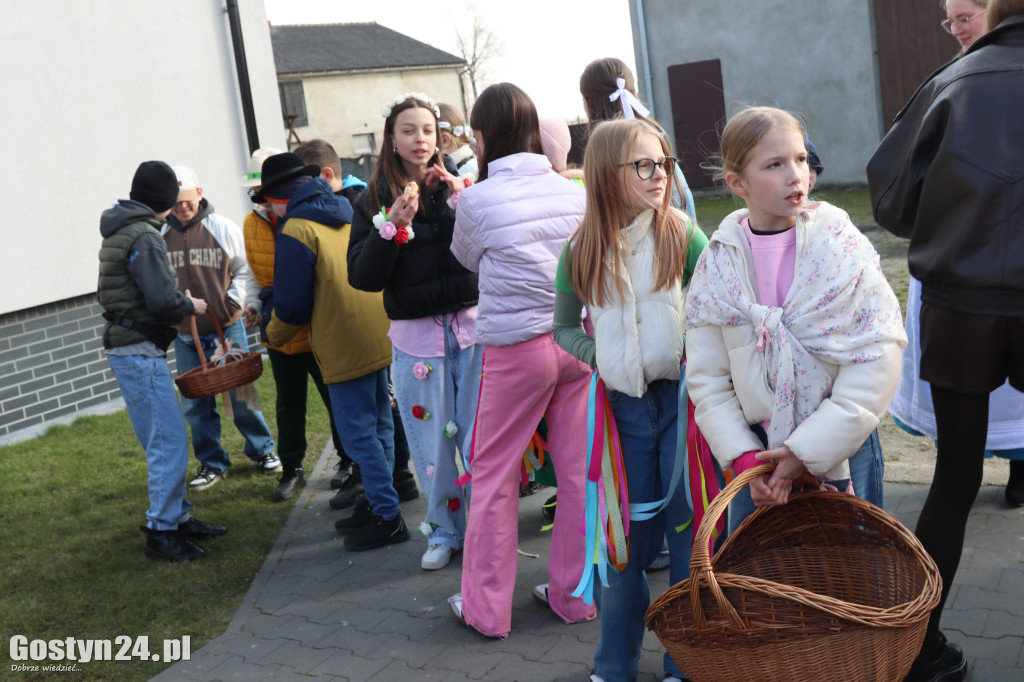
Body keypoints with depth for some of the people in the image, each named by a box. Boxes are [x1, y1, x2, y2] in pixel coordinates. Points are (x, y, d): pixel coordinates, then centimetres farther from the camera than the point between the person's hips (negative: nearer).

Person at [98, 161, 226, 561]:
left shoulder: (116, 233, 14)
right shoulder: (144, 236, -16)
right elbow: (161, 300, -24)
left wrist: (177, 299, 12)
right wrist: (191, 306, -3)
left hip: (125, 347, 10)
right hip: (140, 352, -10)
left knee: (163, 440, 16)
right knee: (169, 441, -6)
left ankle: (177, 517, 24)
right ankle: (161, 531, 0)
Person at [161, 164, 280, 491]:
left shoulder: (224, 228, -3)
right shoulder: (159, 236, -2)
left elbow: (246, 269, 6)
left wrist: (238, 299, -7)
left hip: (228, 329, -1)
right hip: (185, 335, 2)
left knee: (241, 394, 5)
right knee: (196, 404, 8)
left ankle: (262, 450, 25)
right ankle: (212, 463, 24)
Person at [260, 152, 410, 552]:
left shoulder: (296, 230, -12)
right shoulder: (348, 213, 12)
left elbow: (292, 303, -11)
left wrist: (274, 334, 10)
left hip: (345, 347, -9)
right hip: (380, 337, 9)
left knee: (359, 435, -1)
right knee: (379, 427, 15)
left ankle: (387, 518, 2)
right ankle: (378, 504, 26)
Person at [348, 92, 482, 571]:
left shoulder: (461, 185, 3)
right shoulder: (376, 200, 4)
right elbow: (363, 277, -5)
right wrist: (393, 225, -16)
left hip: (472, 325, 0)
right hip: (415, 337, 1)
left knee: (480, 434, 3)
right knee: (430, 440, 8)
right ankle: (444, 530, 26)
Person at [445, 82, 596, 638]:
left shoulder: (477, 200, -7)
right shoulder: (573, 192, 2)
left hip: (515, 348, -4)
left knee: (494, 476, 9)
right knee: (578, 470, 12)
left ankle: (486, 608, 18)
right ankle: (575, 594, 24)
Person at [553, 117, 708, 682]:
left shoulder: (684, 236, -6)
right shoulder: (581, 252, -1)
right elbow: (564, 328, 10)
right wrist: (601, 356, -6)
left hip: (682, 397, -1)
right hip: (622, 407, 2)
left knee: (689, 531, 6)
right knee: (627, 536, 11)